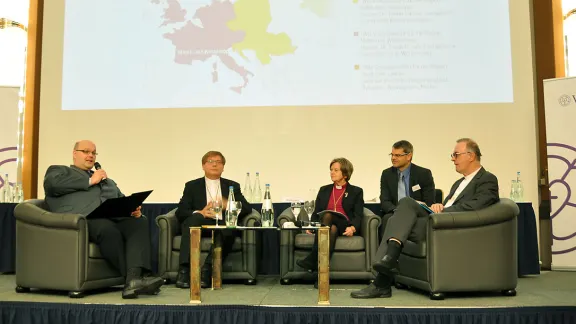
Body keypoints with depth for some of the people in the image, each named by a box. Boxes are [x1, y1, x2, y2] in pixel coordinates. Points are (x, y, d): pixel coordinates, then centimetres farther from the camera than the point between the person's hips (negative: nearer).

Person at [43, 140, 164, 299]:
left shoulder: (107, 180, 38)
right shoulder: (59, 170, 23)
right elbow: (52, 184, -1)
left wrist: (134, 209, 1)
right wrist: (90, 181, 4)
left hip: (114, 219, 5)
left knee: (140, 222, -28)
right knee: (108, 228, -38)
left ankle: (134, 278, -44)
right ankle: (138, 276, -33)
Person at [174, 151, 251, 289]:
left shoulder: (232, 186, 18)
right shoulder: (192, 186, 15)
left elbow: (247, 209, 8)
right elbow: (180, 212, 3)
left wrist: (228, 206, -12)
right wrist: (199, 213, -17)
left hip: (223, 225, 1)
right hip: (199, 225, 0)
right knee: (195, 218, -34)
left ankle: (207, 270, -33)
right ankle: (184, 269, -38)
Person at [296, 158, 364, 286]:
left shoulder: (356, 191, 15)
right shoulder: (324, 190, 25)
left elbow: (358, 215, 3)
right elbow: (316, 213, 18)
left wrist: (353, 228, -19)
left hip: (344, 227, -2)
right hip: (328, 226, 2)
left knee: (327, 215, -36)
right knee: (332, 229, -37)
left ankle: (312, 260, -41)